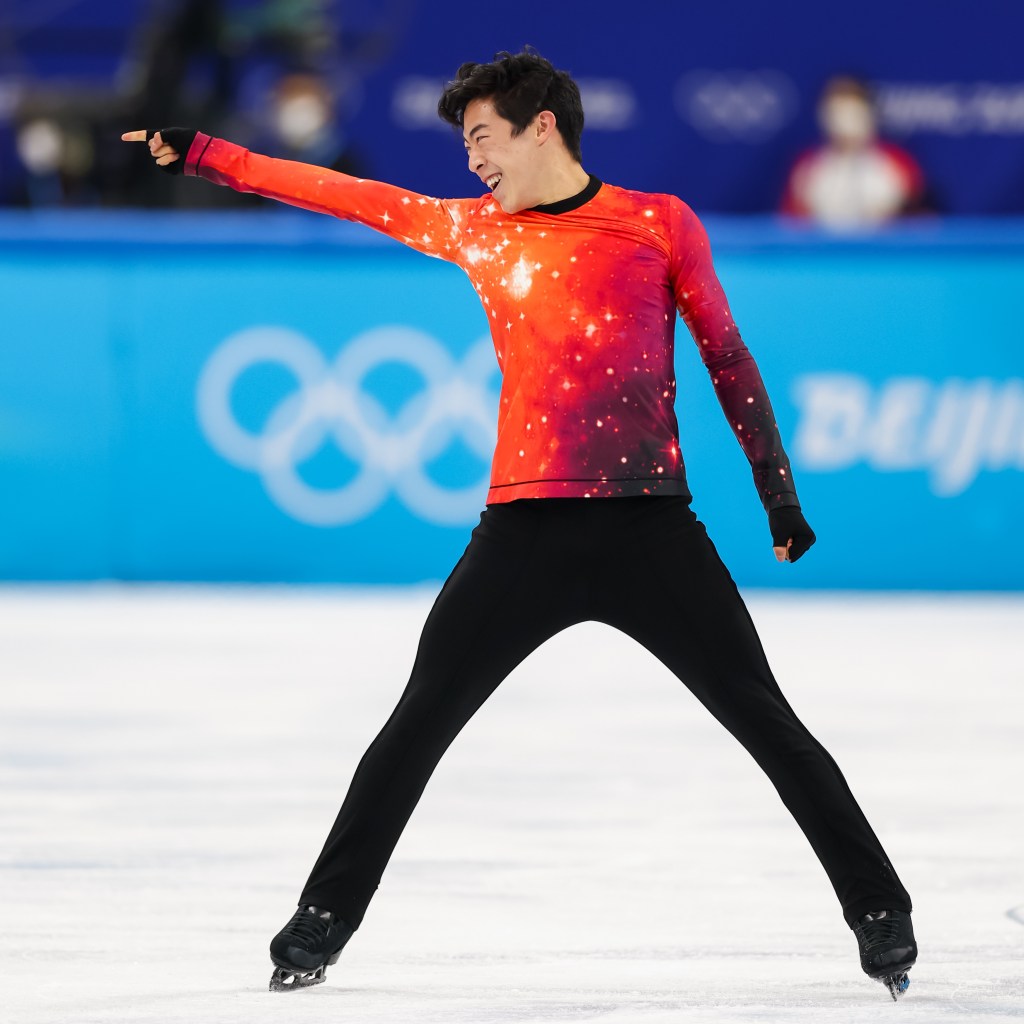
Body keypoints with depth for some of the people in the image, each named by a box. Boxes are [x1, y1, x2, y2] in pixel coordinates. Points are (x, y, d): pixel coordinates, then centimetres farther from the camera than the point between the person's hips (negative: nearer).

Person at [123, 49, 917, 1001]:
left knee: (767, 723, -3)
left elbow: (724, 353, 9)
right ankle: (323, 920, 14)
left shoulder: (659, 223, 5)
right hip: (523, 530, 2)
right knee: (417, 726, 3)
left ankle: (879, 914, 6)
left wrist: (775, 485, 7)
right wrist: (202, 155, 19)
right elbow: (347, 195, 18)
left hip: (650, 527, -2)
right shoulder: (474, 229, 12)